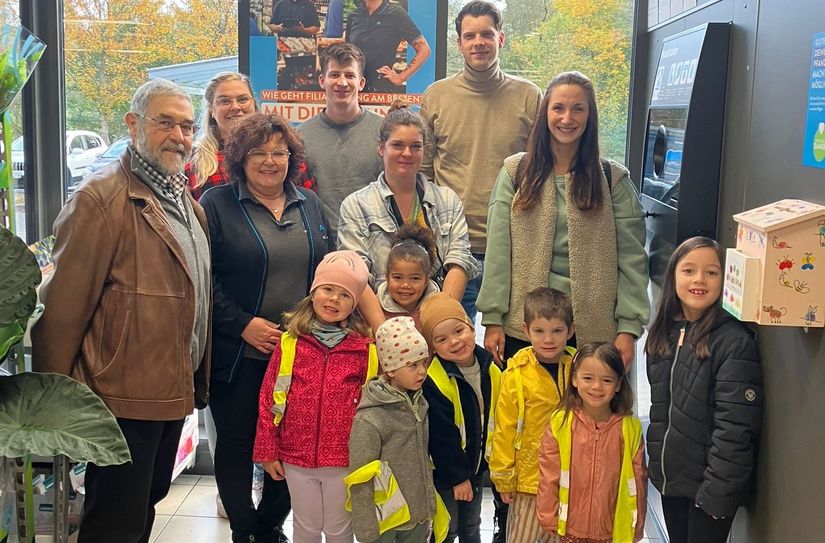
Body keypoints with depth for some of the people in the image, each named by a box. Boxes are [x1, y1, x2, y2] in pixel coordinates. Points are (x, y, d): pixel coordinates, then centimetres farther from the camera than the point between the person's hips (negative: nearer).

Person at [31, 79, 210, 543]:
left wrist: (200, 381, 16)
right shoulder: (102, 199, -17)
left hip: (173, 394, 9)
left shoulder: (187, 203, 12)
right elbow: (64, 307, -17)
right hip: (125, 398, -8)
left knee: (146, 504, 23)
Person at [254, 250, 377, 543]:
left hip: (345, 461, -1)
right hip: (297, 458, 1)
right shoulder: (289, 344, -5)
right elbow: (268, 398, -1)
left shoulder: (365, 350, -6)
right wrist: (267, 450, 0)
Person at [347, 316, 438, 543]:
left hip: (418, 516, 6)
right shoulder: (369, 420, -22)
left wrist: (428, 508, 16)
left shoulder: (419, 404, 0)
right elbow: (360, 483, -18)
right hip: (384, 521, -6)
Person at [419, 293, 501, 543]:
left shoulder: (490, 368, -6)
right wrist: (458, 477, -15)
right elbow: (441, 437, -22)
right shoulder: (433, 381, -27)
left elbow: (496, 418, 6)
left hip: (477, 466, 6)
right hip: (445, 473, -6)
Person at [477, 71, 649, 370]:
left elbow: (631, 258, 0)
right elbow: (497, 252, 0)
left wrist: (628, 327, -7)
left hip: (591, 328, 0)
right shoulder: (515, 172, 4)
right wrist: (493, 319, -5)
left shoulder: (613, 179, 4)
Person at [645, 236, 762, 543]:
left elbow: (734, 429, -20)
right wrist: (656, 462, 12)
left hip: (707, 484, -6)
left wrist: (717, 492, -19)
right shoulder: (663, 333, 3)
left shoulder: (735, 343, -18)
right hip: (669, 476, 6)